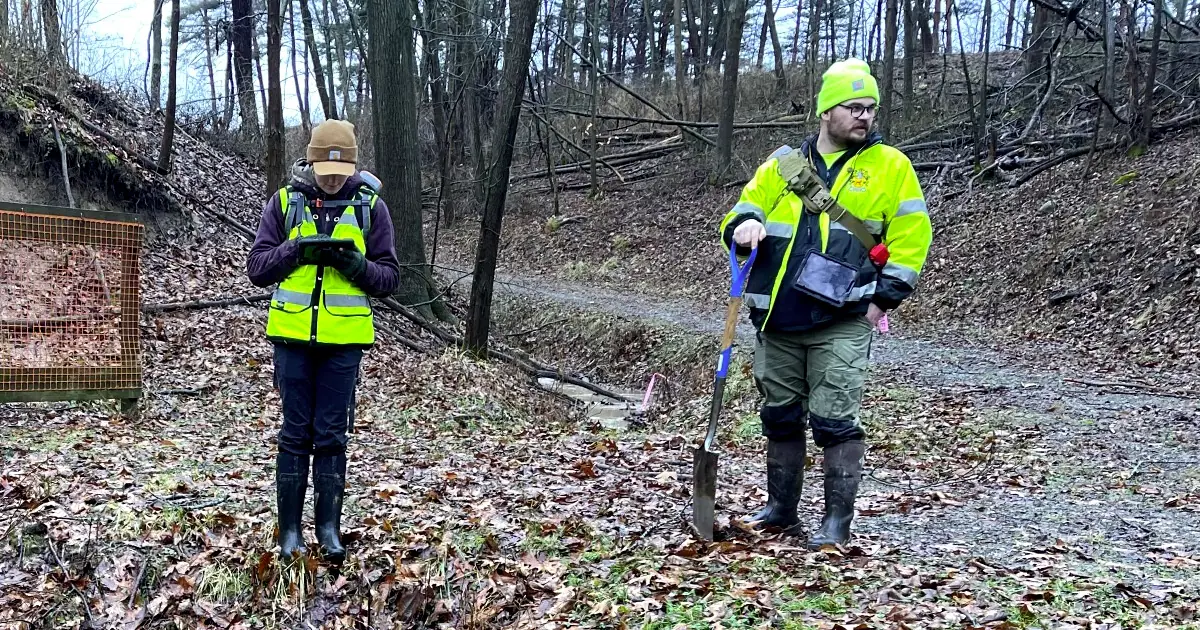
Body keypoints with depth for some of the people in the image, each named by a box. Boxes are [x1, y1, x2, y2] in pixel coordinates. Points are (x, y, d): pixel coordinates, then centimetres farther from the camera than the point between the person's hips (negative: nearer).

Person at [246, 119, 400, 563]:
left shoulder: (371, 207, 3)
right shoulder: (284, 202, 3)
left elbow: (389, 277, 2)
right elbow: (257, 268, 1)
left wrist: (355, 264, -17)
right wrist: (297, 249, -16)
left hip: (344, 339, 0)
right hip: (293, 336, 0)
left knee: (331, 436, 6)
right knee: (295, 434, 6)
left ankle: (329, 527, 16)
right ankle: (290, 530, 14)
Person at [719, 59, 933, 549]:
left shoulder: (890, 166, 3)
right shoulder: (782, 164, 11)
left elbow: (911, 235, 2)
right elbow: (743, 211, 13)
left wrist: (885, 296, -5)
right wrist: (744, 227, -11)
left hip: (842, 323, -4)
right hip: (778, 322, 4)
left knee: (834, 422, -6)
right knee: (780, 417, 14)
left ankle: (837, 521, 5)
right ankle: (781, 509, 28)